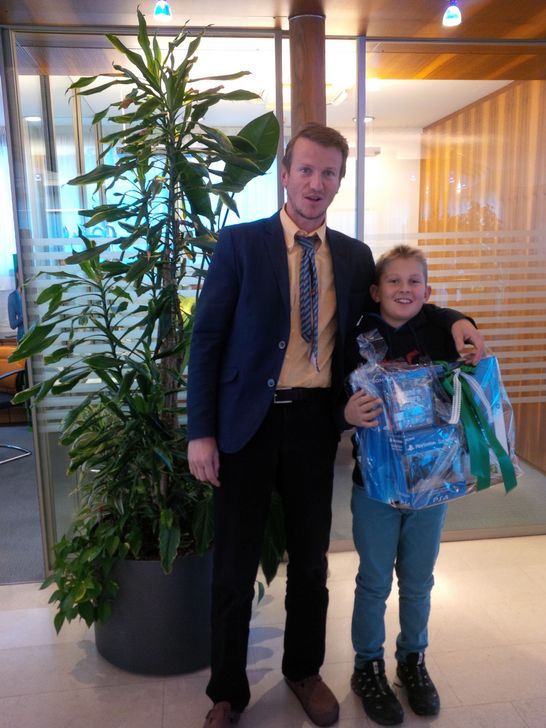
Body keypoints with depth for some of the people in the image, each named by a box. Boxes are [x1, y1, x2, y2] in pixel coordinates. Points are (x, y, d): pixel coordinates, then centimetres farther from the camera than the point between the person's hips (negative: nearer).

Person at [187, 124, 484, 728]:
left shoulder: (354, 256, 6)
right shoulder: (240, 243, -4)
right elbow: (207, 339, -6)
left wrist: (453, 320, -2)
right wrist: (201, 432, -11)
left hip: (316, 422, 3)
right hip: (247, 422, -2)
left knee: (310, 559, 17)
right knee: (235, 565, 10)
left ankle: (304, 671, 42)